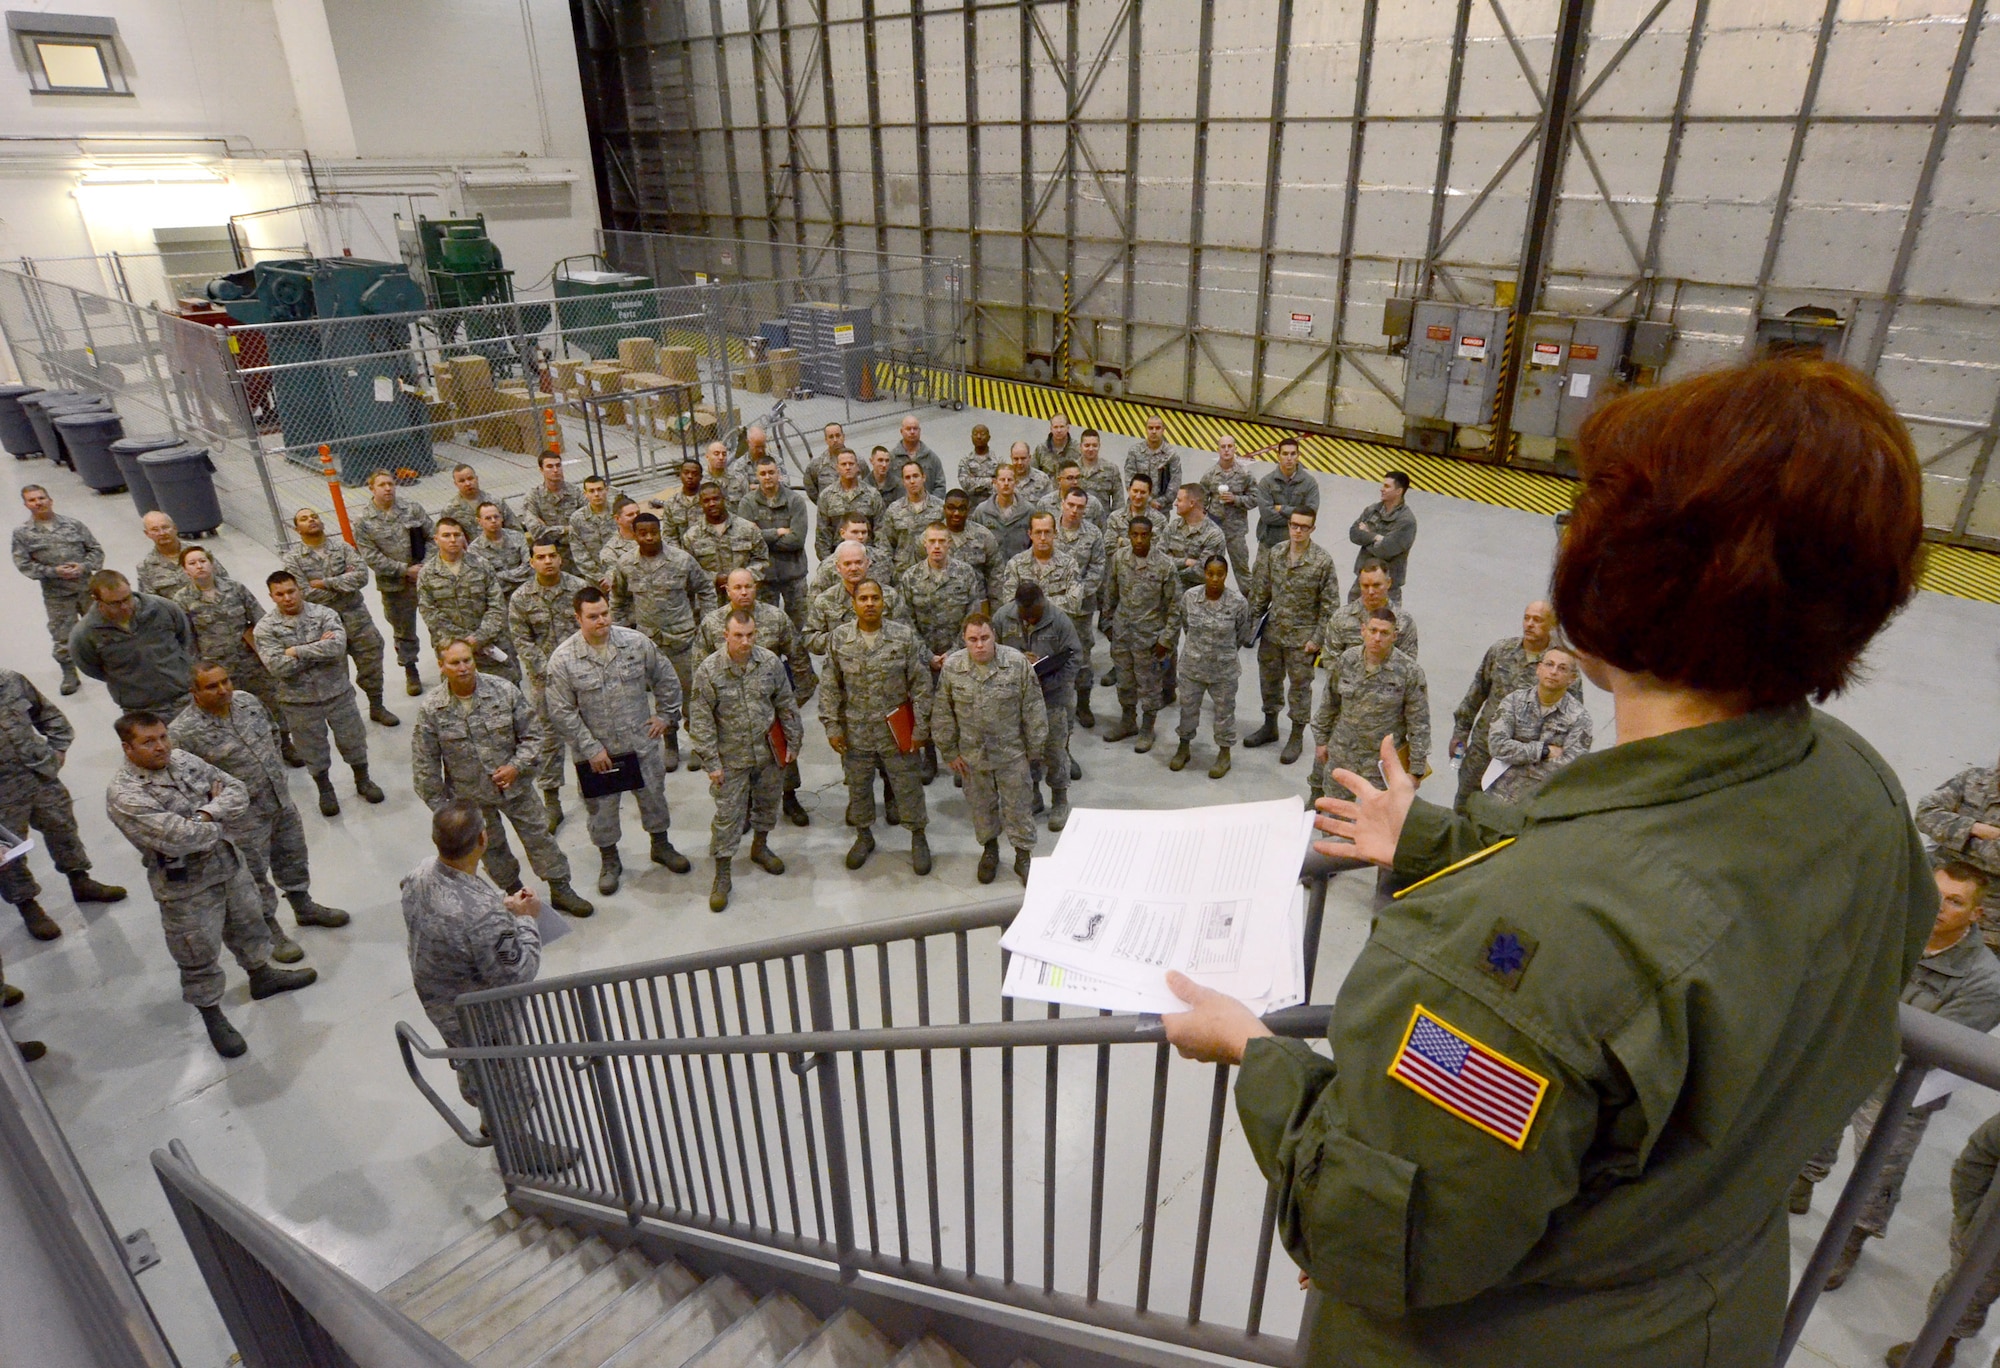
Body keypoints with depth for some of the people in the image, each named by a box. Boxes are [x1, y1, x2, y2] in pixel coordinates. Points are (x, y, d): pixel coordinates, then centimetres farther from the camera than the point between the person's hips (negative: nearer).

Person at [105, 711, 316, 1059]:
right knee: (200, 956, 11)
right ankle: (212, 1017, 32)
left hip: (230, 863, 7)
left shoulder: (182, 759, -3)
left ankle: (262, 976, 51)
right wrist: (221, 822, -14)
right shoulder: (124, 795, -23)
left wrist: (207, 813, -21)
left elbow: (236, 789, -4)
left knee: (248, 925, 26)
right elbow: (177, 838, -30)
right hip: (187, 887, -6)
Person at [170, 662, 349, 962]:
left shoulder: (247, 700, -3)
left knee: (292, 857, 23)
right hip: (244, 815, -6)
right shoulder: (183, 732, -22)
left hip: (281, 799, 6)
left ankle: (305, 908, 44)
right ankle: (271, 932, 28)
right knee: (255, 875, 10)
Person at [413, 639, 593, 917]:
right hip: (471, 795, 0)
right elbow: (425, 764, -7)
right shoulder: (431, 708, -15)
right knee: (492, 846, 17)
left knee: (538, 836, 11)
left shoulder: (503, 691, -15)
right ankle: (514, 892, 39)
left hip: (514, 784, 1)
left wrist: (517, 766, -19)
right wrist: (439, 805, -4)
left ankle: (560, 890, 27)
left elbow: (531, 733, -5)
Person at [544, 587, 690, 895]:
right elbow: (562, 712, -12)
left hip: (642, 743, 2)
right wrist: (591, 748, -13)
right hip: (596, 751, -2)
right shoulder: (563, 659, -15)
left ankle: (662, 846, 43)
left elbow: (667, 680, 5)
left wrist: (666, 716, 4)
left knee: (654, 797, 18)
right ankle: (609, 861, 37)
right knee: (602, 809, 14)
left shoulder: (637, 643, -9)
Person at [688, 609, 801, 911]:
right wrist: (710, 762, -12)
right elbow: (701, 721, -11)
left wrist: (793, 741, 6)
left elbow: (786, 704, 3)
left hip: (768, 752, 3)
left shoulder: (770, 662, -8)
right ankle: (722, 874, 17)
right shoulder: (708, 671, -16)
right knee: (728, 814, 3)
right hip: (731, 758, -3)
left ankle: (760, 847, 46)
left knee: (767, 803, 20)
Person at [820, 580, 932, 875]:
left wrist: (921, 727, -6)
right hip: (855, 732, 2)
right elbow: (830, 687, 1)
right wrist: (832, 726, -3)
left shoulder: (904, 636, -9)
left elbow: (921, 684, -5)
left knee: (908, 785, 9)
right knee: (858, 786, 16)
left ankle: (918, 836, 30)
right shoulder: (839, 638, -5)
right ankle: (864, 835, 38)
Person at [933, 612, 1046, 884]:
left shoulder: (1017, 663, -16)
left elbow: (1032, 708, -7)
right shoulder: (951, 667, -11)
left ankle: (1024, 855, 31)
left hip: (1011, 752, -2)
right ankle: (989, 848, 43)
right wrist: (950, 752, 1)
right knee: (981, 805, 19)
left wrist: (1035, 746, -3)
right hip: (972, 754, 2)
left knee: (1017, 806, 11)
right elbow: (943, 713, -1)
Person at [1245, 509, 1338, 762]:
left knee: (1300, 686, 7)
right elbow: (1261, 591, 8)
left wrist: (1317, 638, -13)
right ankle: (1270, 726, 38)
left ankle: (1297, 737, 23)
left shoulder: (1323, 561, -14)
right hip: (1272, 631, 5)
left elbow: (1329, 605, -11)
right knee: (1269, 679, 17)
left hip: (1302, 636, -5)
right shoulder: (1274, 554, -1)